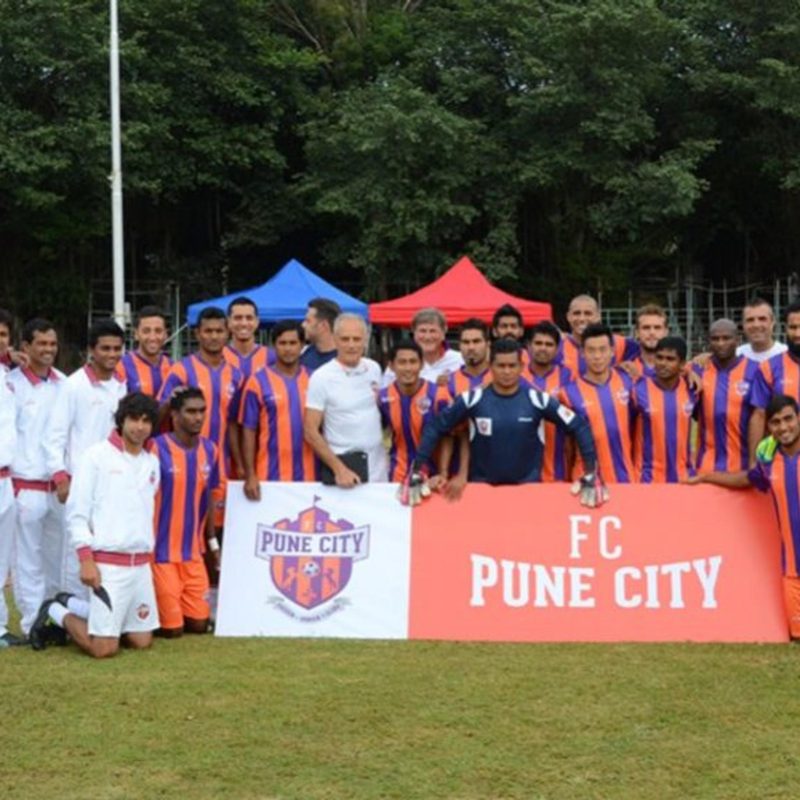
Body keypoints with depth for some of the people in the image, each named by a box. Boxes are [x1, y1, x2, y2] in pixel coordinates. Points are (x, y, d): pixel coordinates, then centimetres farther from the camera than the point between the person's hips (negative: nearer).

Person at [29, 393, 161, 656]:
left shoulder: (152, 462, 11)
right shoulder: (97, 456, -6)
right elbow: (76, 513, -8)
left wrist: (148, 554, 15)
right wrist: (86, 560, -14)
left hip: (141, 564, 6)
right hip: (107, 563, -6)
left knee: (142, 640, 7)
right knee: (103, 647, -9)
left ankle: (71, 604, 22)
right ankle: (55, 612, 18)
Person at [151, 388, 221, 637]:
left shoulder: (210, 450, 4)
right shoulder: (157, 449, -15)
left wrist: (212, 541, 18)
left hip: (193, 552, 6)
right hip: (161, 552, -6)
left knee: (199, 624, 7)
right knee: (172, 628, -3)